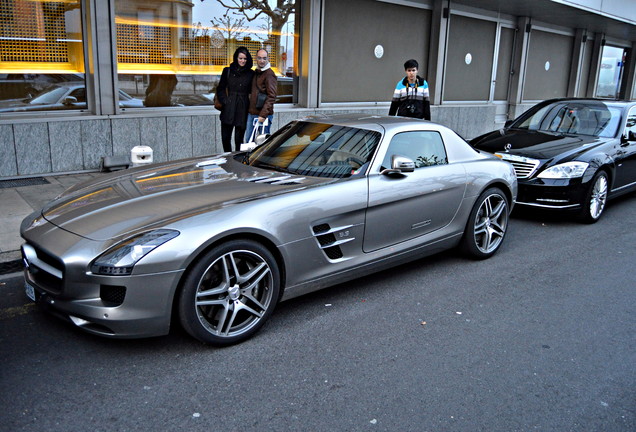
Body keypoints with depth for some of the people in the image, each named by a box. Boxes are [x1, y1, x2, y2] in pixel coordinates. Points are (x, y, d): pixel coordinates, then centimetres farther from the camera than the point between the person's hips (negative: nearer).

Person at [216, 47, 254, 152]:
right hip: (228, 110, 2)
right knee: (225, 138, 2)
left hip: (242, 109, -1)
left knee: (239, 139, 1)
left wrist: (250, 105, -1)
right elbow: (220, 89, 12)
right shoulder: (228, 71, 8)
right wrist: (224, 101, 0)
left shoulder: (250, 74, 4)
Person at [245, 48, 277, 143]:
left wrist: (263, 114, -22)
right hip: (251, 113, 8)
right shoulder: (255, 72, 15)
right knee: (248, 140, 10)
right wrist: (249, 109, 15)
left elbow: (272, 97, -17)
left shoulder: (269, 74, -10)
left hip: (263, 114, -8)